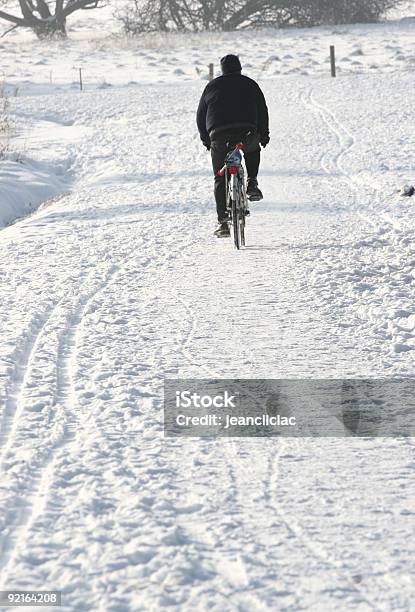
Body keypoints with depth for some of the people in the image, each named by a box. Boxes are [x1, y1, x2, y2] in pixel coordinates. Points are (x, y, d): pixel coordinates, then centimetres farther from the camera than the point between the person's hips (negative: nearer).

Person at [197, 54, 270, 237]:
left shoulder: (212, 86, 20)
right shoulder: (249, 84, 17)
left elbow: (201, 116, 21)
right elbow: (262, 111, 12)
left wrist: (206, 139, 30)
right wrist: (264, 136, 20)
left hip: (218, 135, 0)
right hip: (247, 132, 0)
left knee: (220, 180, 8)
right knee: (253, 150, 35)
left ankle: (223, 221, 0)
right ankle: (251, 182, 14)